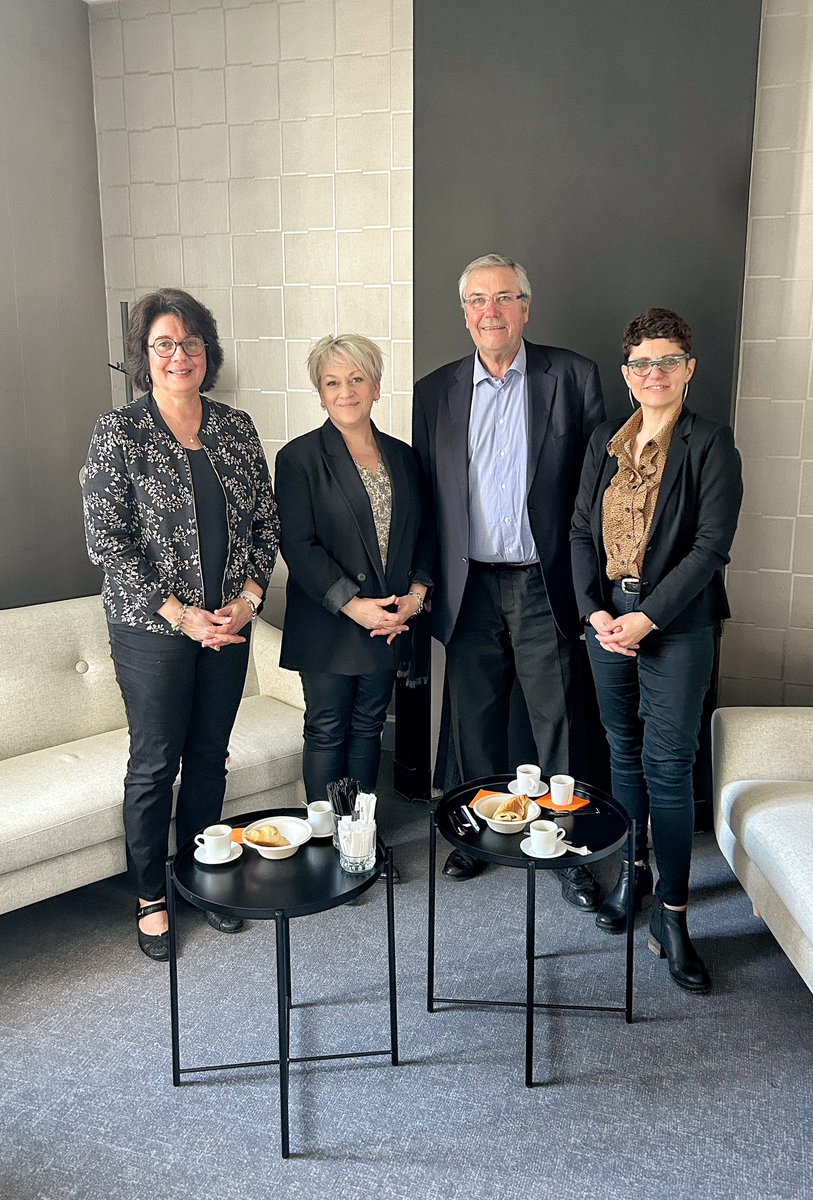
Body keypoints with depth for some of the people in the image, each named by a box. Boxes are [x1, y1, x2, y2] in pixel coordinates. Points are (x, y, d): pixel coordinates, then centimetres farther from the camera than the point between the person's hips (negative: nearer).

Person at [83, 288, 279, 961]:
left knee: (210, 756, 15)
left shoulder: (236, 428, 5)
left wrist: (249, 597, -6)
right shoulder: (120, 432, -8)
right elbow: (107, 540, -11)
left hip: (228, 624, 4)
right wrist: (178, 613, -16)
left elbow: (267, 521, 7)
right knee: (155, 763, 7)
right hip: (152, 628, -4)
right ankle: (152, 896, 27)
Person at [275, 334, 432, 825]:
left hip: (390, 621, 4)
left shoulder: (402, 456, 9)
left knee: (368, 728, 14)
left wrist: (418, 591, -4)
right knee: (327, 733, 6)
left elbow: (424, 531, 13)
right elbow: (298, 544, -13)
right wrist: (351, 603, -19)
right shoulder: (300, 458, -6)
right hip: (329, 624, -4)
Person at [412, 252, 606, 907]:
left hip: (543, 583, -2)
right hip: (469, 585, 3)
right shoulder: (434, 391, 7)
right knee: (475, 721, 14)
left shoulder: (573, 377, 0)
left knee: (557, 720, 5)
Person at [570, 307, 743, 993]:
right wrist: (596, 611, -5)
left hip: (677, 628, -4)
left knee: (668, 768, -3)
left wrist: (646, 618, -16)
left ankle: (671, 915, 9)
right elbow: (581, 531, 8)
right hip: (608, 620, 5)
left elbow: (711, 546, -12)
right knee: (625, 754, 14)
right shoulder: (606, 441, 9)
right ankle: (632, 872, 32)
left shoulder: (711, 445, -6)